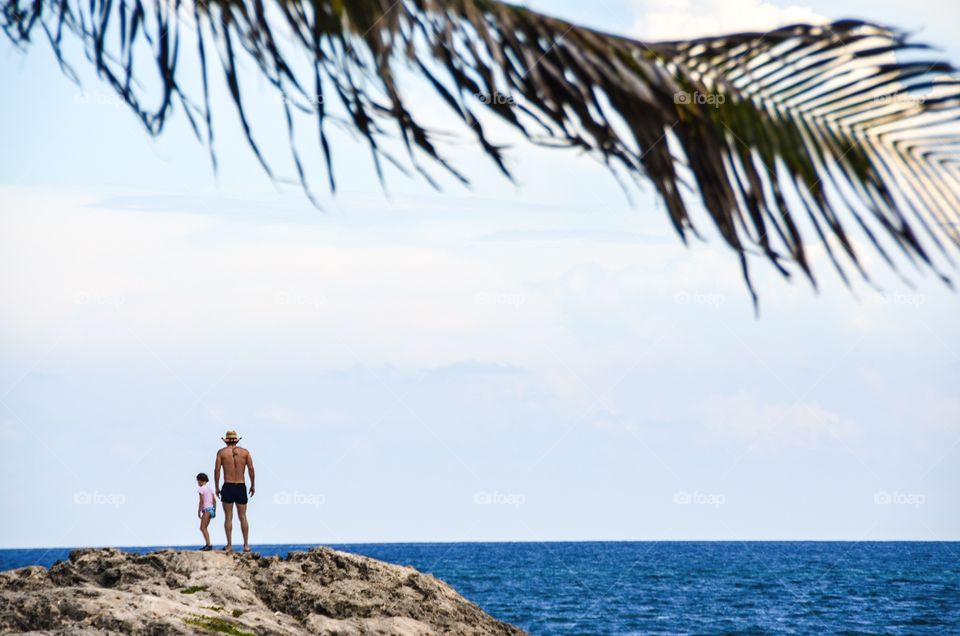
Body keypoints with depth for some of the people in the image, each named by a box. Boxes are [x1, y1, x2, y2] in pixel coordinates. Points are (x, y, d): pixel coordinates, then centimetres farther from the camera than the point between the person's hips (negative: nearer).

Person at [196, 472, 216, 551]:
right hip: (211, 509, 9)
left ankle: (209, 544, -21)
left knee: (203, 528, -10)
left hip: (206, 509, -9)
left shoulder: (201, 489, -8)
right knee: (204, 528, 16)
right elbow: (214, 501, 16)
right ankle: (207, 544, 14)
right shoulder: (210, 488, 15)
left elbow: (201, 501, -14)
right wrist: (214, 511, 22)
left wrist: (199, 511, -11)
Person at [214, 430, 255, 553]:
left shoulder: (221, 452, 2)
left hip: (227, 487, -2)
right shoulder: (245, 452, 6)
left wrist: (217, 487, 2)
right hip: (241, 487, 2)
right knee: (243, 517, 6)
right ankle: (246, 545, 1)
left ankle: (229, 545, -2)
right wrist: (253, 485, 6)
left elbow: (217, 470, -4)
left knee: (228, 517, 2)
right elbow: (251, 468, -2)